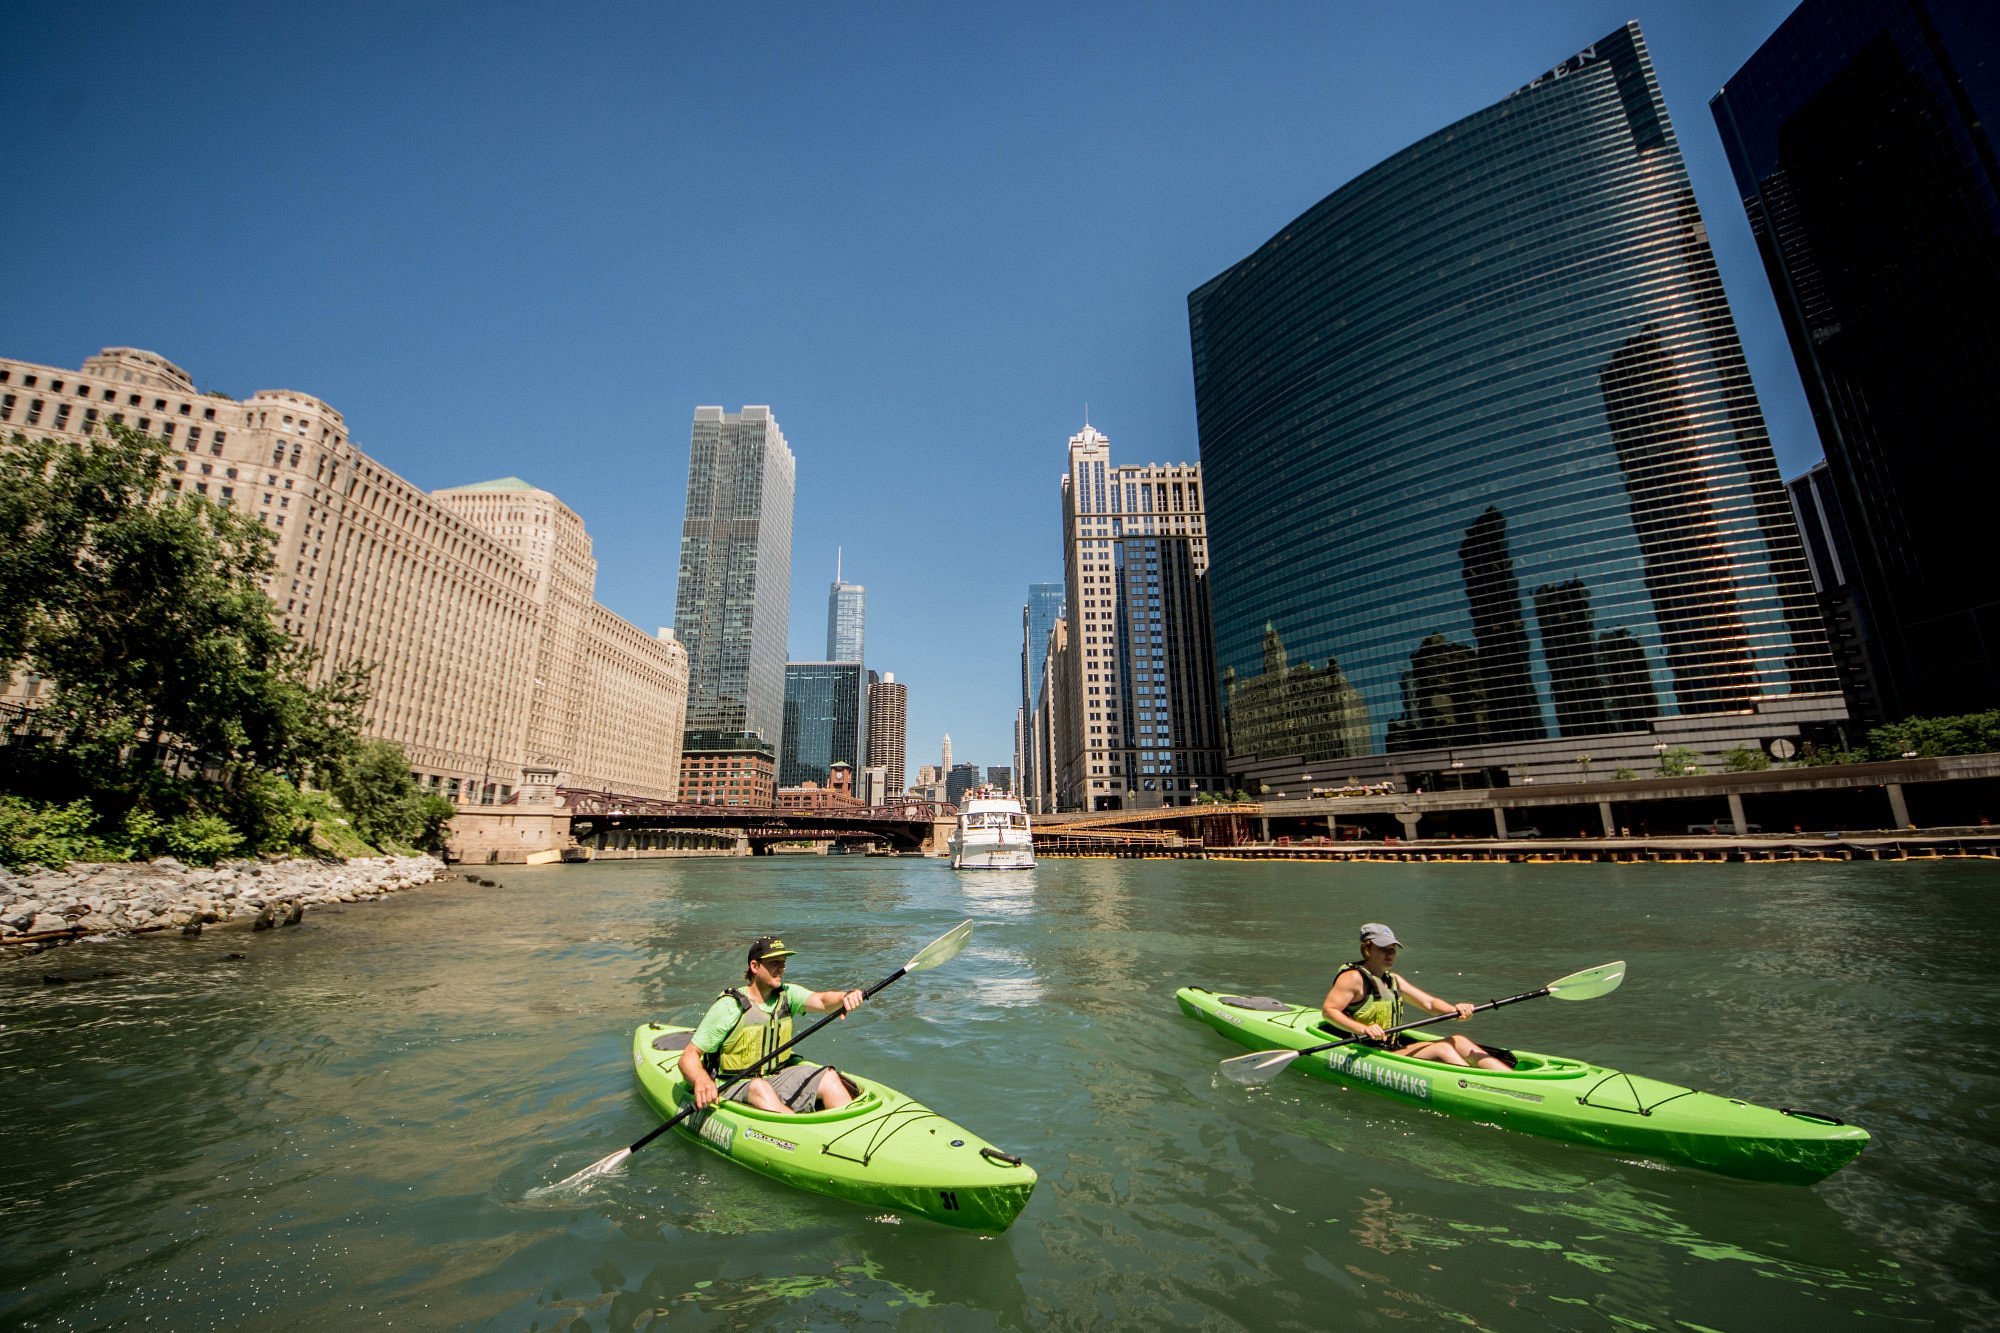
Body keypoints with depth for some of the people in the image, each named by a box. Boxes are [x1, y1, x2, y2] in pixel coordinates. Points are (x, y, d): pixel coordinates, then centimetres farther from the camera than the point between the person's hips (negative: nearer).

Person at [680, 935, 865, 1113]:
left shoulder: (787, 994, 0)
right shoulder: (728, 1007, -14)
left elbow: (821, 1000, -18)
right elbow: (689, 1056, -14)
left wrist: (845, 997, -41)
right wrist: (701, 1081, -37)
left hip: (778, 1077, 5)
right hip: (735, 1086, -5)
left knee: (828, 1075, -14)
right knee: (759, 1088, -36)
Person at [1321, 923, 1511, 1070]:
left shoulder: (1393, 980, 17)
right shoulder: (1354, 978, -11)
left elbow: (1429, 1002, 12)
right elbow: (1328, 1010, -21)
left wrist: (1455, 1010, -8)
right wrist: (1362, 1029, -33)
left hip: (1396, 1047, 9)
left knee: (1458, 1041, -2)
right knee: (1441, 1049, -20)